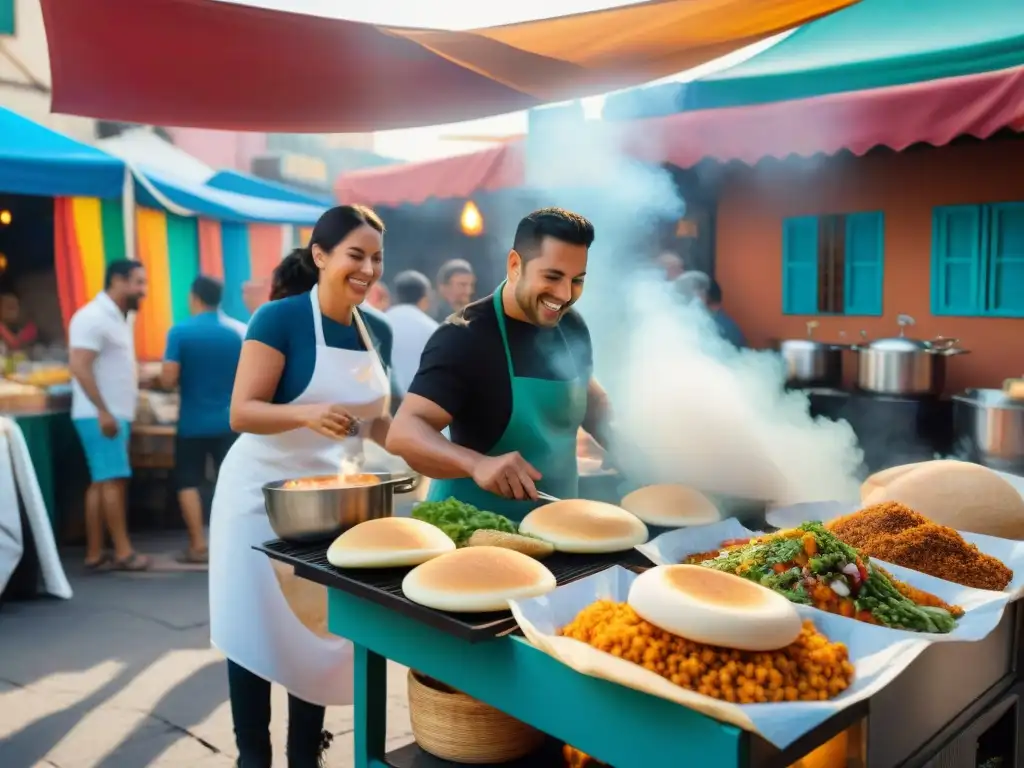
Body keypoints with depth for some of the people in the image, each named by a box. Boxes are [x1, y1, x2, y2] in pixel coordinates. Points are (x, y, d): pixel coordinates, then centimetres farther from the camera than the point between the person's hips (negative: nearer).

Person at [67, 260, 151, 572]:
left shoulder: (117, 319, 17)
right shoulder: (93, 317, -12)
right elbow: (79, 368, -20)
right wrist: (103, 411, -23)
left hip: (117, 414, 9)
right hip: (100, 416, -9)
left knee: (101, 483, 8)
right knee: (113, 480, -7)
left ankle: (95, 554, 12)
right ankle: (123, 552, -2)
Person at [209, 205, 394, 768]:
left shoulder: (377, 332, 3)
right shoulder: (279, 319, -16)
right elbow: (242, 413, -20)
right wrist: (307, 413, -37)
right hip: (263, 495, -6)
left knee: (322, 631, 13)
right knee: (256, 632, 5)